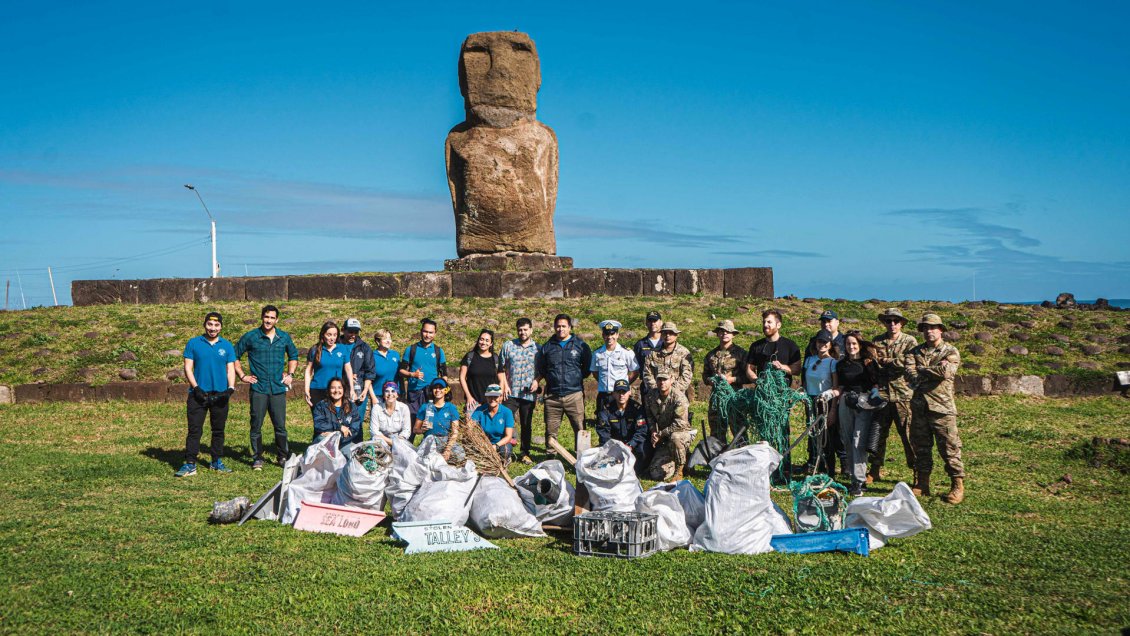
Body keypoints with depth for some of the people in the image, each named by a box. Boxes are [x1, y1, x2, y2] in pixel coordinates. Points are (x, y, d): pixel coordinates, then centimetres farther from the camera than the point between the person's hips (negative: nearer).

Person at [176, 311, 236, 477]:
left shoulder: (227, 346, 9)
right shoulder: (193, 343, 4)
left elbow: (230, 369, 7)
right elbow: (188, 368, 1)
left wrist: (230, 388, -9)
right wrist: (196, 388, -11)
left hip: (220, 395, 2)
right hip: (198, 394, -2)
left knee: (218, 430, 10)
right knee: (194, 430, -5)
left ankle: (217, 462, 21)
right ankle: (190, 464, -3)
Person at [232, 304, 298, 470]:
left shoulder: (284, 337, 8)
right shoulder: (250, 337, 0)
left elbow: (293, 356, 24)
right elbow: (235, 355, 8)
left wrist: (290, 374, 12)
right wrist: (242, 376, 2)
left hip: (278, 388, 2)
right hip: (258, 388, -2)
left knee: (280, 425, 3)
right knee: (256, 425, 2)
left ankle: (283, 456, 14)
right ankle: (257, 458, 12)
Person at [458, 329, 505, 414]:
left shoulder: (496, 359, 7)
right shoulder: (470, 356, 2)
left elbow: (501, 380, 10)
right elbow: (462, 377, 2)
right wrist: (468, 396, -4)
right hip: (473, 401, -1)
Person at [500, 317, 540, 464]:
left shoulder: (538, 348, 5)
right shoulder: (508, 346, 4)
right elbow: (502, 368, 5)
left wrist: (537, 380, -9)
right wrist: (505, 385, -3)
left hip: (529, 393, 1)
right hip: (511, 392, -1)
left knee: (526, 424, 8)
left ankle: (525, 453, 19)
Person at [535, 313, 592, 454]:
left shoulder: (580, 345, 7)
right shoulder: (547, 346, 13)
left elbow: (588, 366, 13)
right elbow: (541, 370, 24)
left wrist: (578, 377, 6)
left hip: (574, 394, -2)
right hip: (552, 395, 2)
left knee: (580, 428, -3)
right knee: (551, 430, 5)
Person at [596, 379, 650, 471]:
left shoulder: (637, 408, -12)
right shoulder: (606, 409, -7)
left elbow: (641, 431, -18)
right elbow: (603, 431, -11)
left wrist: (629, 446, -32)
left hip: (633, 442, -2)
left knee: (642, 448, -32)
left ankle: (637, 471, -5)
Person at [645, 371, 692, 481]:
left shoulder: (679, 398, -19)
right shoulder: (651, 397, 0)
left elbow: (680, 424, -25)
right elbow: (650, 416, 17)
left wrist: (660, 434, -20)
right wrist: (654, 431, -1)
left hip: (682, 433, -5)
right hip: (664, 442, 5)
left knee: (674, 437, -43)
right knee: (655, 474, -7)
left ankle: (679, 469, -19)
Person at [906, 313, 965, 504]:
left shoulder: (950, 351, 1)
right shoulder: (915, 352, 12)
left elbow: (947, 371, -18)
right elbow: (910, 374, -5)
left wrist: (923, 370, -7)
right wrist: (935, 371, -14)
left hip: (941, 406, -4)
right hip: (919, 406, 4)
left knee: (949, 447, -4)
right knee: (921, 447, 11)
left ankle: (958, 487, 3)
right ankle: (922, 484, 21)